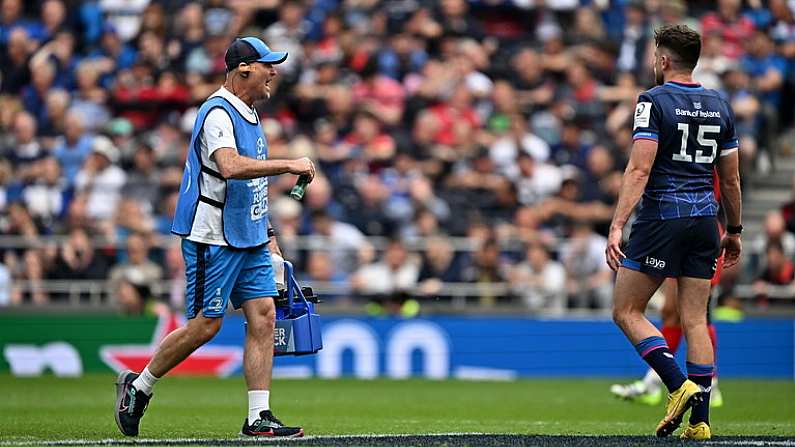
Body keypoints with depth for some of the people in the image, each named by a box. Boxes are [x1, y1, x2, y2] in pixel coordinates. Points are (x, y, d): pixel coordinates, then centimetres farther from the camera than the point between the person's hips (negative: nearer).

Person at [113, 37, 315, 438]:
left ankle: (259, 417, -1)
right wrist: (289, 165, -31)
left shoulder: (248, 115, 15)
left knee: (263, 316, 0)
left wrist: (266, 233, 21)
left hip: (248, 238, 9)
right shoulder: (218, 113, -16)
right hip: (213, 238, -9)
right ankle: (137, 387, 13)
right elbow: (230, 166, -34)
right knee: (205, 325, -5)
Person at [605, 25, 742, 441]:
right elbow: (731, 178, 14)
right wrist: (734, 231, 25)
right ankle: (699, 420, 2)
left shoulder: (653, 101, -8)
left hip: (661, 220, -6)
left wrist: (616, 226, -20)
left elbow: (640, 169, -17)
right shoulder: (719, 106, 10)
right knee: (695, 321, 7)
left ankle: (679, 385, -12)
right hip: (704, 221, 6)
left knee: (626, 312, 4)